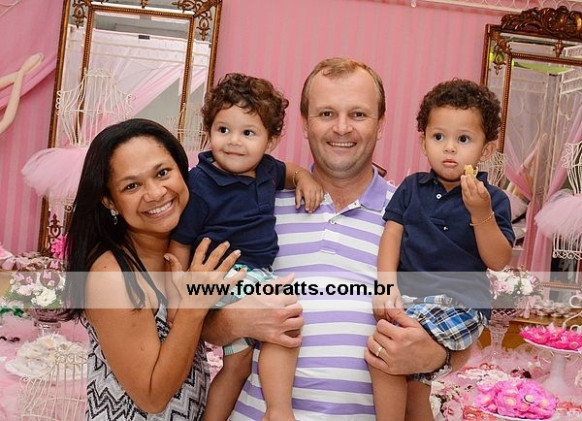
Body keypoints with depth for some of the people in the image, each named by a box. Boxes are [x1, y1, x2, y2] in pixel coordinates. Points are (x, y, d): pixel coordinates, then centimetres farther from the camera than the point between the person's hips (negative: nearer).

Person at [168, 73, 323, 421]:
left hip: (256, 274, 8)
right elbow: (179, 243, -12)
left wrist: (305, 178, 6)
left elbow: (289, 170, 28)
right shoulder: (200, 184, -16)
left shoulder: (266, 170, 4)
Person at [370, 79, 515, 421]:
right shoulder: (412, 187, 10)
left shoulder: (493, 200, -1)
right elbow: (393, 232, 3)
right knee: (412, 383, -2)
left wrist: (481, 213, -20)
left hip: (461, 302, -4)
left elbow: (499, 262, -6)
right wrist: (386, 282, -13)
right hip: (409, 292, 4)